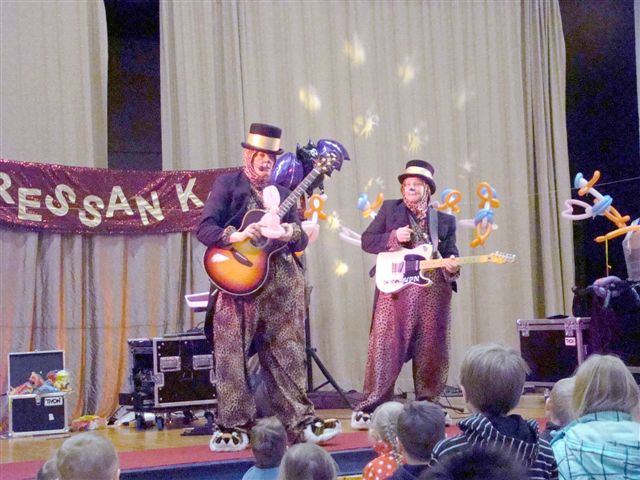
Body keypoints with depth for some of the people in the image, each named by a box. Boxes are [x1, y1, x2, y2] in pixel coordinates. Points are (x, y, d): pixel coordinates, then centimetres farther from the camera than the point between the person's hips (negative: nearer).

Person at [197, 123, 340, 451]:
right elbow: (204, 228, -6)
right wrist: (236, 236, -23)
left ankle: (300, 421, 9)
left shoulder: (283, 191, 18)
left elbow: (301, 241, 14)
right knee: (233, 355, -5)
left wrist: (292, 235, -9)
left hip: (281, 282, 4)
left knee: (288, 355, 5)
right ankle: (233, 427, 2)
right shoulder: (227, 184, 4)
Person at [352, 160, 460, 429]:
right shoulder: (390, 209, 10)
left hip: (433, 294, 3)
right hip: (395, 290, -2)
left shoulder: (445, 220, 15)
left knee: (431, 351, 4)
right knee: (384, 349, -8)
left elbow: (451, 256, 14)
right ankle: (370, 408, -4)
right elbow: (367, 240, 7)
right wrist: (394, 237, -9)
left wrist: (451, 266, -9)